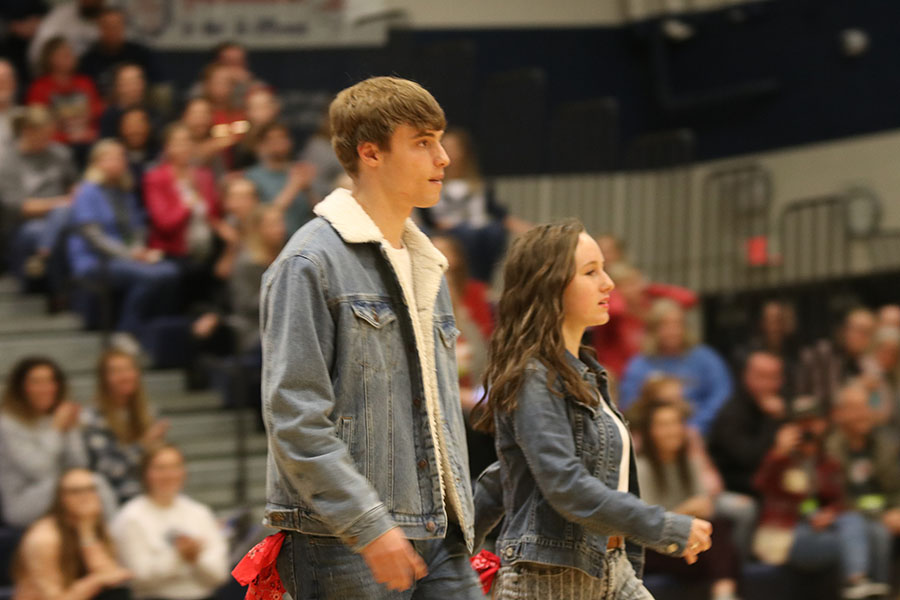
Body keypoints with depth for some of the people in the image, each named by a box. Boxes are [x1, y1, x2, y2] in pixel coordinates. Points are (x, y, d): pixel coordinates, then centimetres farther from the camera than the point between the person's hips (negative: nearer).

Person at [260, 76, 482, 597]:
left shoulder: (425, 264, 18)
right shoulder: (311, 262, -9)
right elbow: (294, 417, -16)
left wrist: (461, 528, 16)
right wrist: (369, 526, -20)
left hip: (436, 537, 8)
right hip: (342, 543, -8)